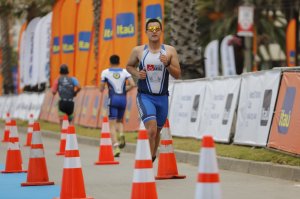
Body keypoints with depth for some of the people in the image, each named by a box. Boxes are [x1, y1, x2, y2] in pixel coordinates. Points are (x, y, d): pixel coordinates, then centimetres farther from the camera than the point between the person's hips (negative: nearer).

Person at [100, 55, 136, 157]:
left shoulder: (105, 72, 3)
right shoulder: (125, 72, 7)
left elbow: (101, 89, 4)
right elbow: (132, 84, -5)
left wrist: (104, 87, 27)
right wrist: (125, 90, 12)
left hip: (113, 99, -3)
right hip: (123, 99, 3)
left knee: (112, 124, -2)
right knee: (119, 121, 23)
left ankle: (116, 147, -17)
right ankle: (121, 135, -9)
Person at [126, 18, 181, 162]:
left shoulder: (170, 51, 0)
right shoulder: (138, 51, -2)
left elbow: (177, 75, 0)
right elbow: (129, 66, 15)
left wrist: (167, 64, -17)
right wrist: (137, 74, -5)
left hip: (162, 97, 3)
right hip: (145, 96, -3)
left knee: (157, 131, 16)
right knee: (151, 129, -22)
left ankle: (152, 157, 38)